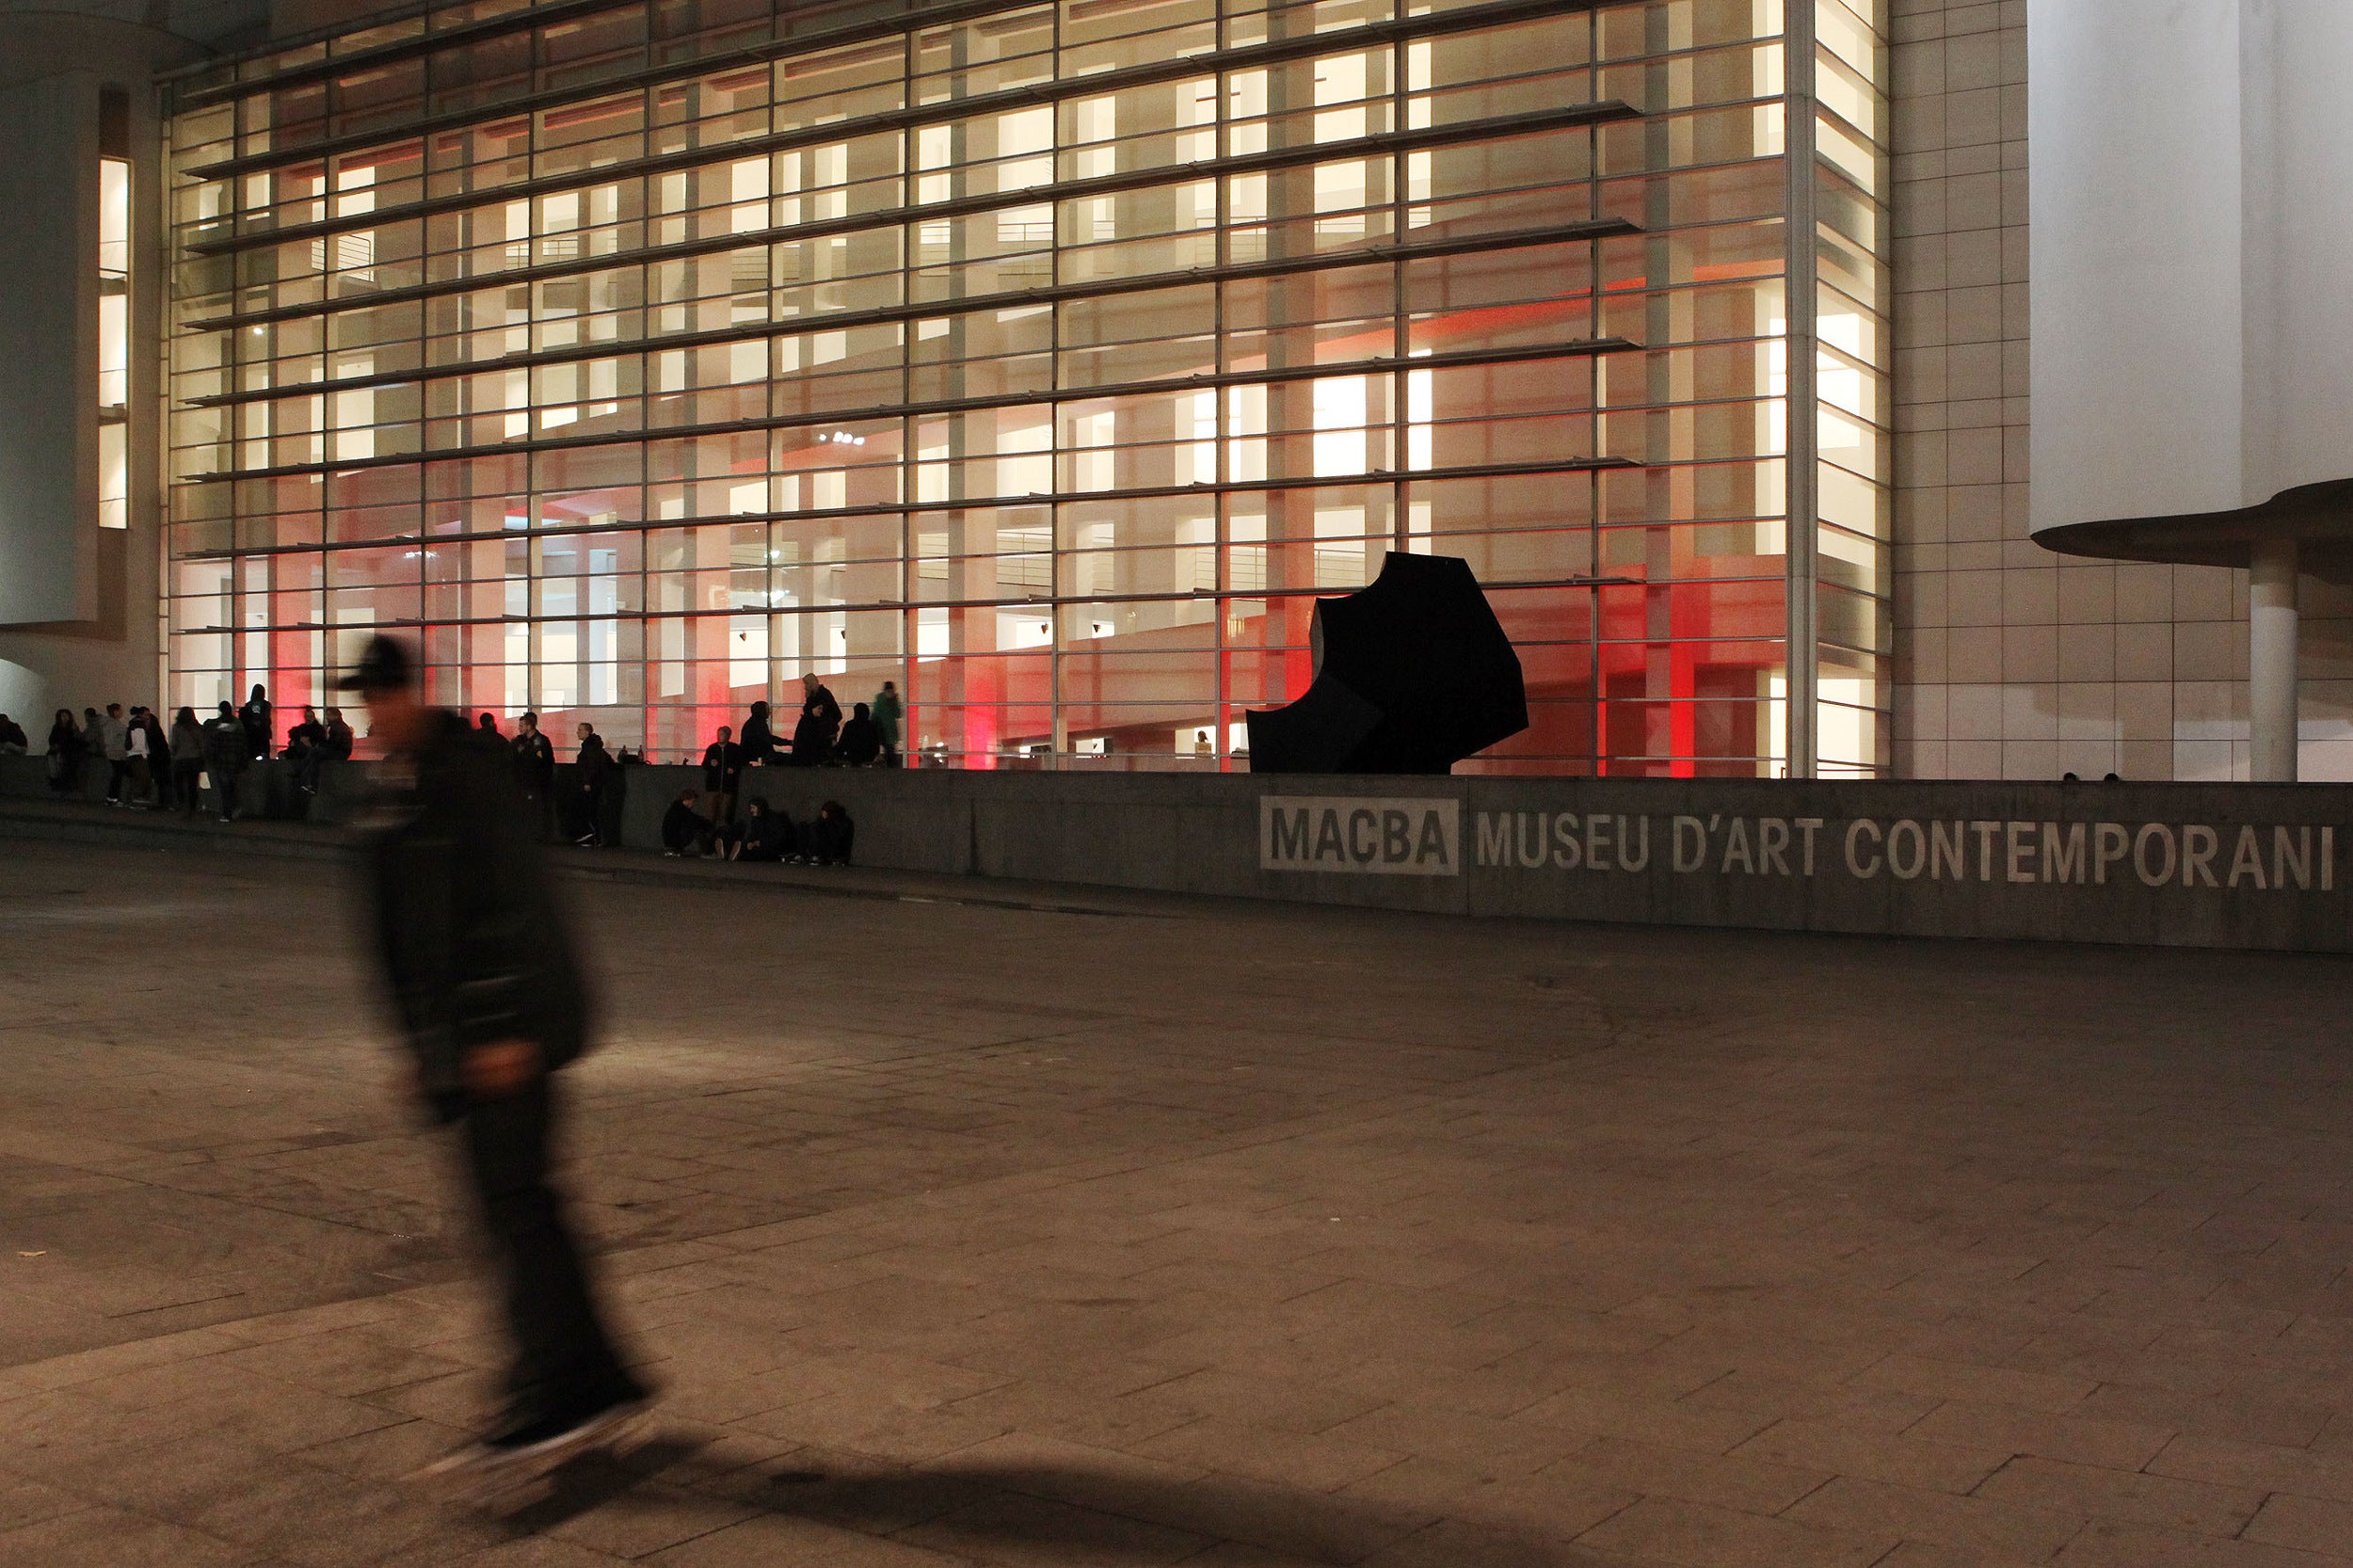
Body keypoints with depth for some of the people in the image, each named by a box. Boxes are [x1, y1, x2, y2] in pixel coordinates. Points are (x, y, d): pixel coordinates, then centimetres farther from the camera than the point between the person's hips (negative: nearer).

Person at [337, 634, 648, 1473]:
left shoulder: (468, 772, -12)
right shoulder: (400, 790, 18)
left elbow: (517, 905, -19)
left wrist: (511, 1027, -23)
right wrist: (420, 1042, 22)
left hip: (507, 1031, -9)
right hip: (459, 1037, 9)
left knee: (513, 1206, -10)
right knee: (520, 1207, 10)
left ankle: (544, 1401, -7)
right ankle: (597, 1383, 17)